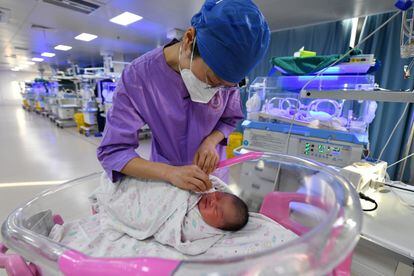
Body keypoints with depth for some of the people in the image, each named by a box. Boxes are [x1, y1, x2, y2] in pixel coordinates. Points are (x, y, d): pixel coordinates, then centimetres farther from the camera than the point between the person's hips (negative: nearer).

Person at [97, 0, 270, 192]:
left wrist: (211, 141, -22)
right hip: (166, 177, -2)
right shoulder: (137, 76, -26)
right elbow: (112, 151, -24)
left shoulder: (223, 71, -18)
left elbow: (231, 118, -3)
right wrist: (170, 172, -38)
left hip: (212, 169, 3)